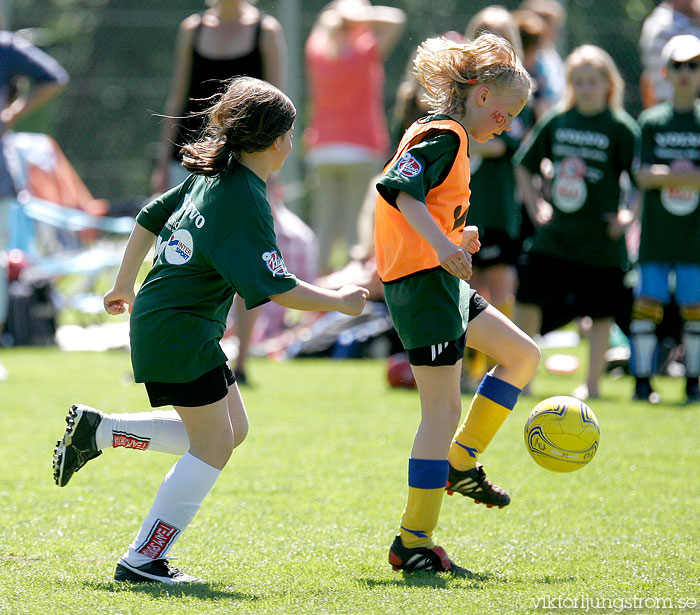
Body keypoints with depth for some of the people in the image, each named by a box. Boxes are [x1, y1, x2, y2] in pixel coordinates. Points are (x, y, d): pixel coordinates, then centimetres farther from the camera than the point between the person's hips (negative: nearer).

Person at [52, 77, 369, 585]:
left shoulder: (210, 177, 8)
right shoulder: (245, 204, -20)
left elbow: (149, 219, 18)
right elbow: (278, 289, -22)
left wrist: (125, 285, 30)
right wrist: (340, 301, -9)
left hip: (158, 317, 10)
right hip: (179, 330, -10)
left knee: (231, 429, 15)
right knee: (213, 444, -6)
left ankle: (97, 430, 18)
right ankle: (143, 561, -3)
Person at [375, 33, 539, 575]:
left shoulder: (435, 132, 17)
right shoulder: (445, 135, -13)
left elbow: (395, 189, 21)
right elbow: (399, 189, -26)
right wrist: (441, 243, -37)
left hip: (438, 281, 11)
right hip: (423, 284, -11)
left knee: (523, 355, 17)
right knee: (444, 412, -8)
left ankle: (460, 460, 17)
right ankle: (414, 542, -6)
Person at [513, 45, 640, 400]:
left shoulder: (621, 128, -6)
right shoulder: (555, 122, 5)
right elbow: (524, 165, 18)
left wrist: (629, 215, -12)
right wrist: (534, 206, 10)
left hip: (600, 238, -4)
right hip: (554, 234, 4)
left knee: (600, 311, 3)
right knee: (528, 294, 0)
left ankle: (592, 383, 14)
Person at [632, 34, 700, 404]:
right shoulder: (651, 121, 5)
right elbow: (643, 176, -5)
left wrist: (669, 175, -16)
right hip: (656, 234, 0)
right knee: (647, 303, -3)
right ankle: (642, 381, 4)